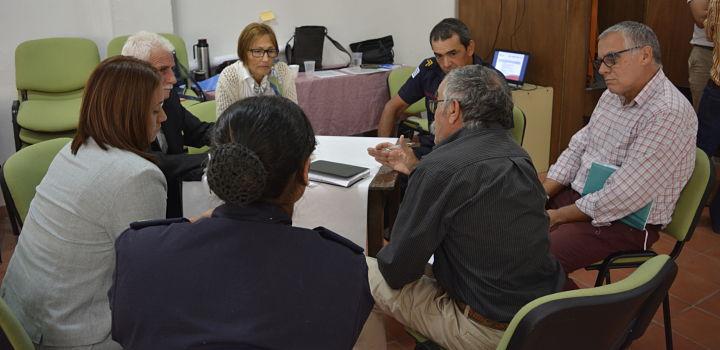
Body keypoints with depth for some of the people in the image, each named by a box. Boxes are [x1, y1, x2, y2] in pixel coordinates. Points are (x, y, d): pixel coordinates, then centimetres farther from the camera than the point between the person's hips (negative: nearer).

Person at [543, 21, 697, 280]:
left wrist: (559, 216, -17)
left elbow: (624, 197, -25)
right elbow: (577, 149, 12)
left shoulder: (668, 113, -22)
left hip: (626, 223, -9)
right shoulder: (613, 96, 9)